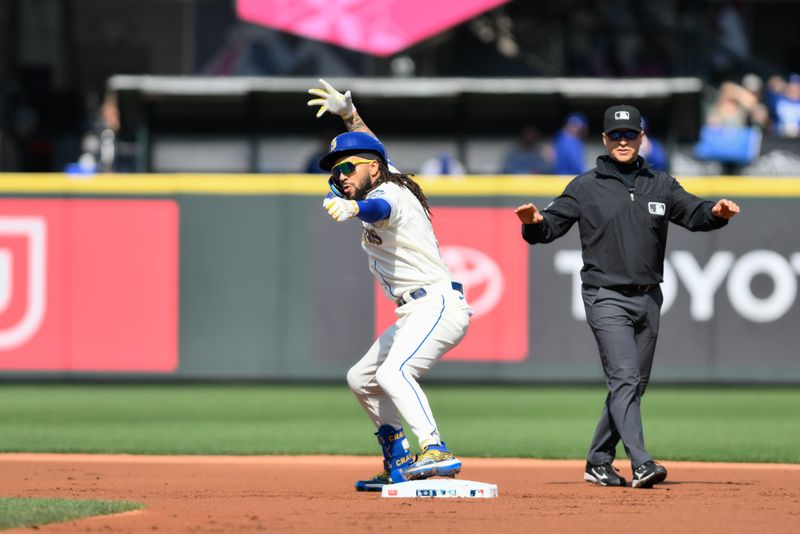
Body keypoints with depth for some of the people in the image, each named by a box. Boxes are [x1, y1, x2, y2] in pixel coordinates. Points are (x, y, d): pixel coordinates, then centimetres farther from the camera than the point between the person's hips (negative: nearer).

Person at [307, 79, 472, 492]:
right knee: (361, 380, 21)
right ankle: (398, 465, 24)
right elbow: (370, 145, 38)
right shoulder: (385, 181, 17)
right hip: (416, 315, 12)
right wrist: (348, 113, 31)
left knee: (393, 373, -33)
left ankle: (437, 453, -48)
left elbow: (379, 209, -38)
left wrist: (352, 208, -58)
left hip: (438, 305, -12)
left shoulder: (388, 192, -12)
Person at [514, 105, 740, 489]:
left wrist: (717, 213, -22)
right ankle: (641, 464, -25)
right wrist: (533, 223, -27)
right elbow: (550, 227, -3)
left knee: (634, 385, 10)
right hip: (606, 298, -5)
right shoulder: (585, 187, 1)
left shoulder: (661, 185, 11)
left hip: (647, 299, 5)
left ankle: (598, 463, 21)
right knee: (625, 379, -16)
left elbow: (694, 214, 1)